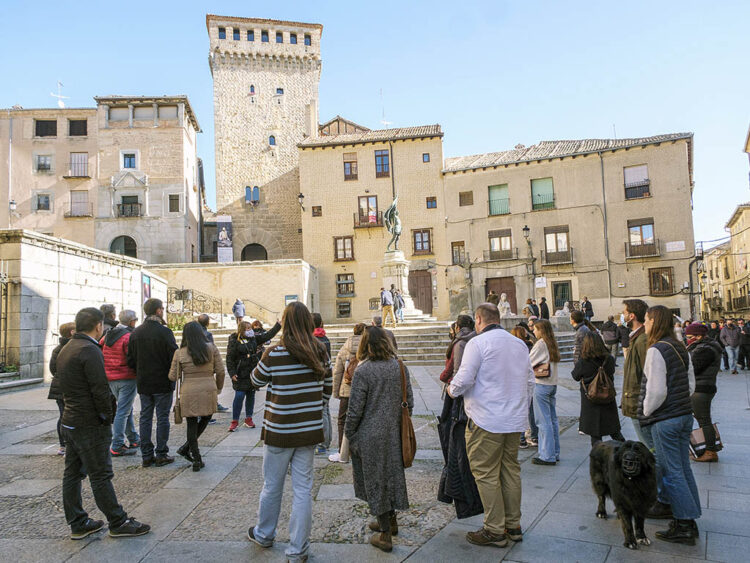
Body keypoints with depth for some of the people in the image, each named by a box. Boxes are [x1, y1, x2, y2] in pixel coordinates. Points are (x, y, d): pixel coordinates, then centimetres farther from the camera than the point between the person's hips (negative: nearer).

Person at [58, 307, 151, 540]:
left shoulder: (66, 349, 11)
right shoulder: (90, 350, -19)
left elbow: (66, 386, 15)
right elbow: (100, 390, -22)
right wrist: (108, 417, -9)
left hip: (70, 422, 10)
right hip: (90, 425, -9)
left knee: (72, 474, 14)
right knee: (100, 476, -1)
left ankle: (77, 524, 24)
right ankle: (118, 523, 9)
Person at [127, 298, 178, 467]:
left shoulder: (136, 333, 4)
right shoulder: (164, 332, -14)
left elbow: (130, 360, 7)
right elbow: (174, 357, -15)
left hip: (143, 384, 5)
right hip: (163, 383, -5)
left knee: (145, 418, 11)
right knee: (162, 418, 3)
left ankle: (146, 456, 15)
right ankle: (161, 455, 7)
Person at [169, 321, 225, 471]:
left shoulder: (180, 353, -1)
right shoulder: (212, 348, -2)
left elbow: (173, 377, 3)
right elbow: (220, 371, -1)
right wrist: (219, 388, 14)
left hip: (188, 393, 0)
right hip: (208, 391, 0)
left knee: (192, 425, 11)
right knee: (205, 419, 22)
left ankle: (197, 460, 12)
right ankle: (186, 447, 18)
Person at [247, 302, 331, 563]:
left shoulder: (275, 353, -16)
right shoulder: (319, 353, -3)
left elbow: (256, 381, 2)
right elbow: (326, 389, 7)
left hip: (279, 431, -3)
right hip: (309, 432, 3)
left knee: (272, 485, 17)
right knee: (303, 488, 10)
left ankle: (264, 534, 40)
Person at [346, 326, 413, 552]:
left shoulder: (363, 371, -17)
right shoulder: (400, 367, -1)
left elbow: (355, 410, -15)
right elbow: (409, 401, 6)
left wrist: (349, 436, -2)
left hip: (370, 436, -5)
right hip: (394, 433, 5)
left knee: (375, 481, 7)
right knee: (391, 474, 20)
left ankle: (385, 535, 16)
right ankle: (391, 521, 38)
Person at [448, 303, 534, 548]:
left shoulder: (478, 343, -11)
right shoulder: (520, 344, 11)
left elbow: (464, 379, -16)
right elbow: (530, 382, 17)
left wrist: (452, 390, 5)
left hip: (487, 421, -7)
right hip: (515, 420, 7)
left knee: (486, 473, 2)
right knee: (511, 470, 15)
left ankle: (495, 531, 8)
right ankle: (513, 526, 24)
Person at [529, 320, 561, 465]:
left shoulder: (540, 344, -13)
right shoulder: (552, 344, 11)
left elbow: (527, 362, -11)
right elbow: (552, 360, 13)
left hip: (542, 385, -8)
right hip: (553, 383, 8)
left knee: (544, 421, -4)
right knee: (552, 419, 13)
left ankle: (547, 456, 0)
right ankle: (555, 453, 20)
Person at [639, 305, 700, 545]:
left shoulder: (656, 351, -19)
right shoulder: (680, 348, 8)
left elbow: (656, 391, -21)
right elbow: (691, 384, 14)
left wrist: (647, 412, -6)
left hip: (665, 419, -9)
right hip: (685, 415, 9)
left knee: (673, 471, 0)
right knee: (682, 467, 17)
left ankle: (686, 525, 6)